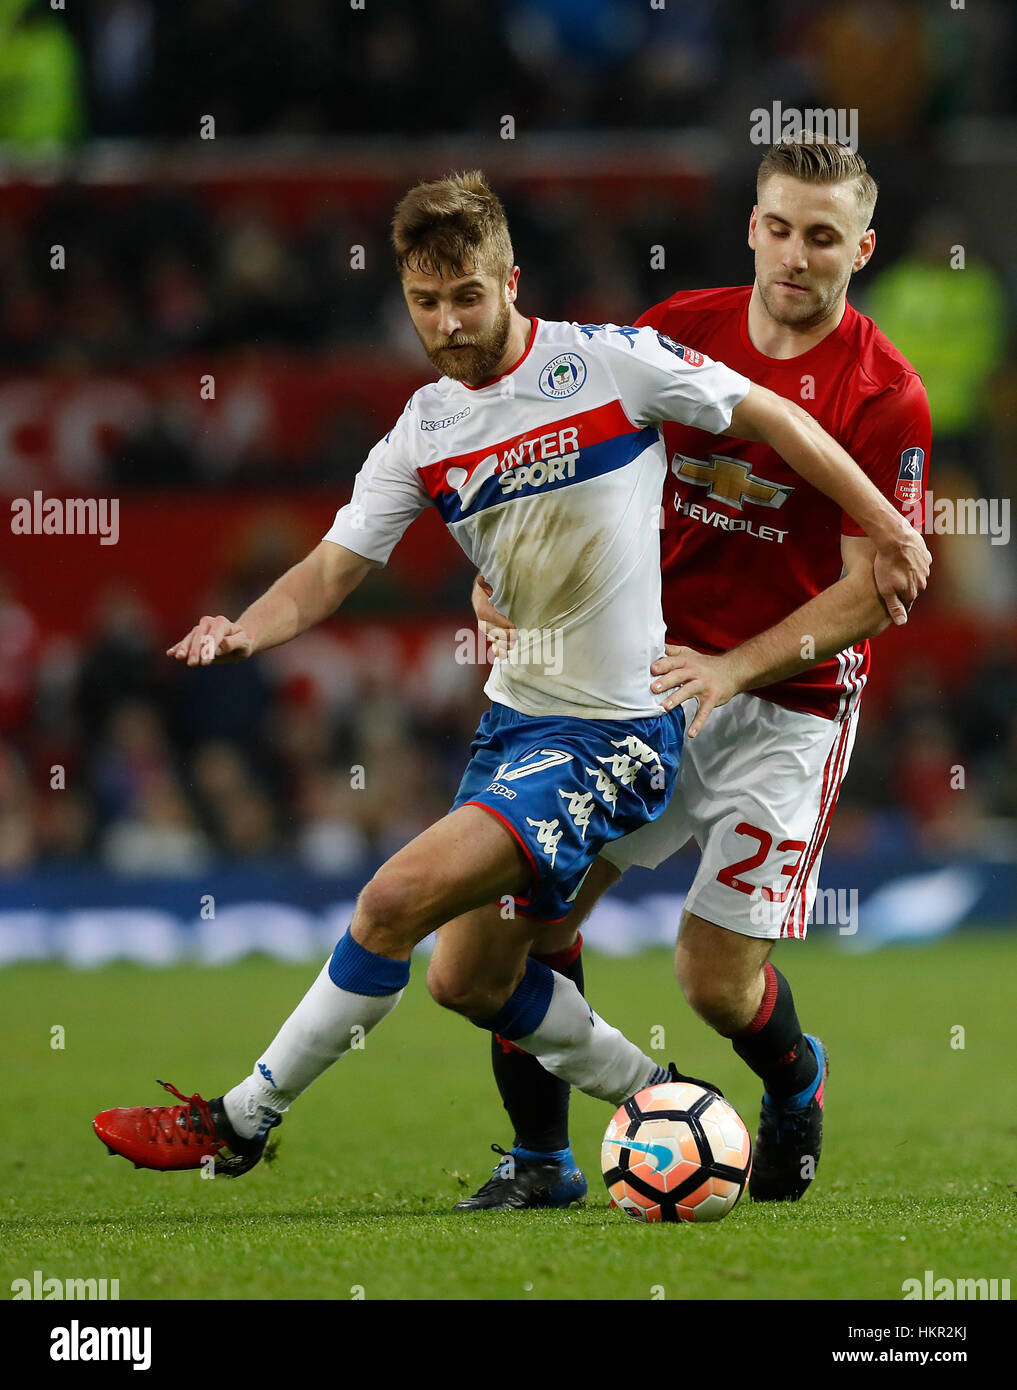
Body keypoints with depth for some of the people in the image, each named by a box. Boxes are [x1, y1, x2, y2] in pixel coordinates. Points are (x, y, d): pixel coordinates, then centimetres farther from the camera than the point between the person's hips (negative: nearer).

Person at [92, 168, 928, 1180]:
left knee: (399, 897, -19)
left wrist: (884, 527, 0)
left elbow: (769, 417, -2)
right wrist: (246, 631, -20)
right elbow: (335, 566, 0)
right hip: (513, 717, 7)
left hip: (615, 735, -7)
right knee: (476, 979, 14)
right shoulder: (422, 435, 4)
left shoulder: (610, 362, -12)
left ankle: (239, 1122, -7)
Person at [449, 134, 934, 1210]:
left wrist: (735, 668, -22)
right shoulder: (679, 330, 0)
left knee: (716, 982, -6)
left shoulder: (886, 399, -12)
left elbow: (871, 593, -13)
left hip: (790, 705, -4)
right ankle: (541, 1158, 10)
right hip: (647, 673, 4)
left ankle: (796, 1082, 31)